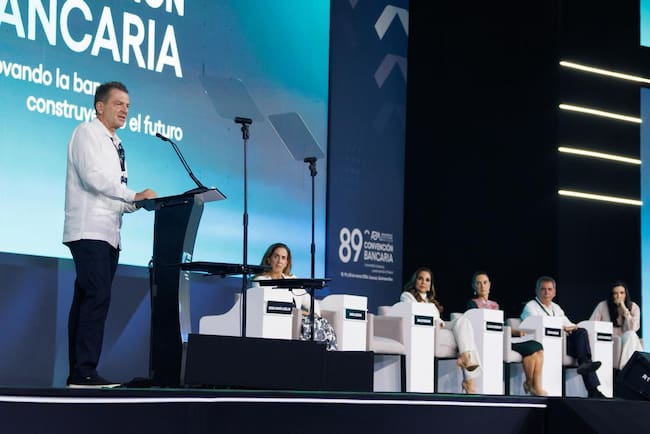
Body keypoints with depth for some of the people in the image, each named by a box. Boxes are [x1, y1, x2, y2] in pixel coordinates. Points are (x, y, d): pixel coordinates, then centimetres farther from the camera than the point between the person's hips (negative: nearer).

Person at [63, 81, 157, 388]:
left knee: (87, 300, 6)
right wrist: (134, 195, -16)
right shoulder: (86, 133, -2)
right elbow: (92, 176, -17)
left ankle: (78, 373, 6)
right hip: (89, 230, -9)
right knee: (97, 297, -17)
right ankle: (85, 372, -17)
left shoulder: (115, 144, 22)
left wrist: (136, 203, 4)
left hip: (108, 233, 9)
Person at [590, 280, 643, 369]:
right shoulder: (603, 306, 0)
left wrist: (624, 309, -16)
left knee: (631, 335, -32)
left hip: (627, 342, 1)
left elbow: (631, 329, -11)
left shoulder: (633, 307, 2)